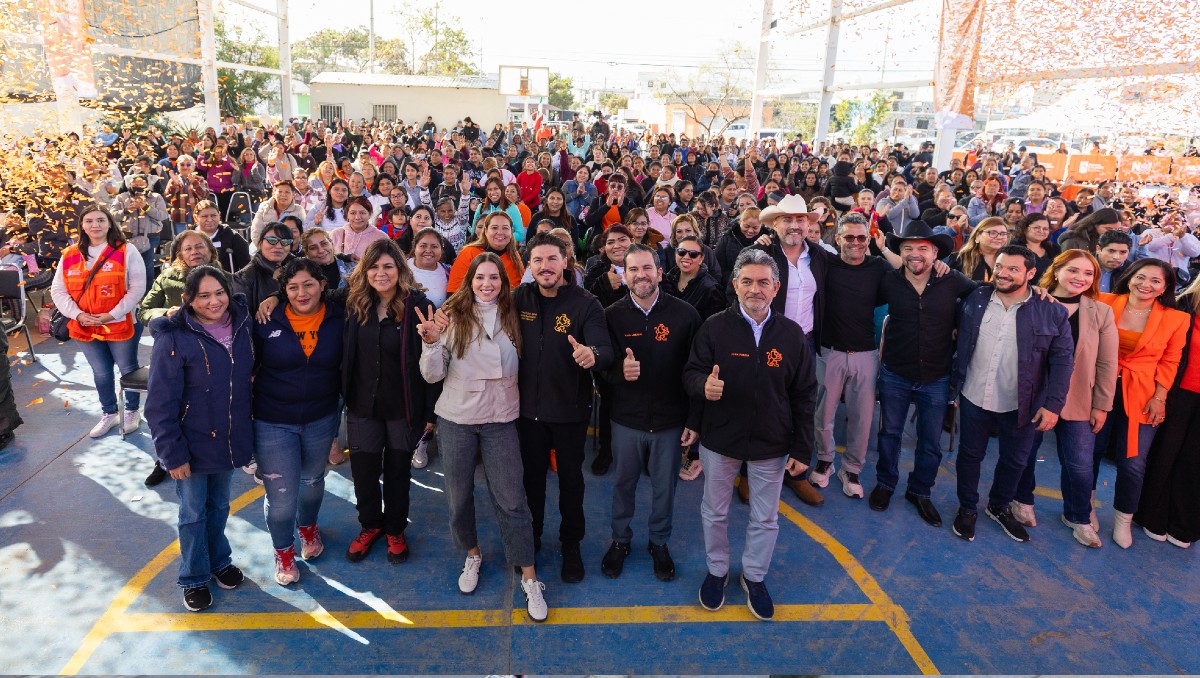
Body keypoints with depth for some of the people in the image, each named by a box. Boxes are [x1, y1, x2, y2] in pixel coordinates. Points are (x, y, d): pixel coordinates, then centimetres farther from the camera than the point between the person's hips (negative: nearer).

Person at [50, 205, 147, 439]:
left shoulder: (126, 251, -7)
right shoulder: (69, 255, 4)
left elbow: (137, 288, -12)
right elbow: (58, 290, 5)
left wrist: (112, 315, -17)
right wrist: (77, 315, -10)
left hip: (121, 325, -3)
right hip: (85, 328, 4)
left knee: (128, 370, 12)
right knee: (101, 373, 16)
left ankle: (132, 411, 31)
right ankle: (109, 414, 33)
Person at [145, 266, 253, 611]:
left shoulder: (242, 324, -5)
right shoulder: (174, 339, -19)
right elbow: (160, 404, -16)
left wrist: (245, 433, 7)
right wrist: (173, 453, -16)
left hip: (229, 439, 4)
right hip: (193, 446, -4)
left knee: (219, 506, 22)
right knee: (193, 513, 13)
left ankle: (219, 560, 44)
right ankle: (194, 579, 32)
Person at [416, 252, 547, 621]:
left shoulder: (511, 317, 1)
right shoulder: (452, 316, -6)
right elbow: (433, 375, -9)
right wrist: (431, 343, -24)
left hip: (501, 419, 0)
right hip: (456, 419, 0)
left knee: (512, 499, -1)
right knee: (459, 494, 13)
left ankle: (529, 579, 11)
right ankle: (472, 555, 39)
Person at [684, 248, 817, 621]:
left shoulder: (792, 334, -6)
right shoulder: (714, 327, -10)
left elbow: (805, 395, -1)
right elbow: (691, 373, -6)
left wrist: (802, 449, -1)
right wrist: (703, 385, -31)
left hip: (771, 445, 1)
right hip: (719, 440, 0)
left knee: (765, 518, 15)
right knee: (715, 512, 16)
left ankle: (754, 576, 38)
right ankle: (717, 570, 40)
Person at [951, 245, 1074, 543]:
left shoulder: (1052, 312, -9)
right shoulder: (975, 300, -4)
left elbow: (1062, 360, -7)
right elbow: (960, 345, 4)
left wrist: (1054, 403, -12)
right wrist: (956, 382, 2)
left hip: (1022, 405, -1)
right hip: (974, 398, 1)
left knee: (1014, 460, 16)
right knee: (970, 454, 14)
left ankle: (1000, 507, 41)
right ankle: (967, 508, 34)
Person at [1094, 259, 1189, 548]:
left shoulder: (1176, 319, 0)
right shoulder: (1105, 303, -2)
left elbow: (1170, 362, 3)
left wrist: (1160, 397, -3)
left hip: (1141, 397, 0)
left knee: (1133, 464, -2)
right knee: (1090, 452, 8)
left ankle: (1123, 520, 20)